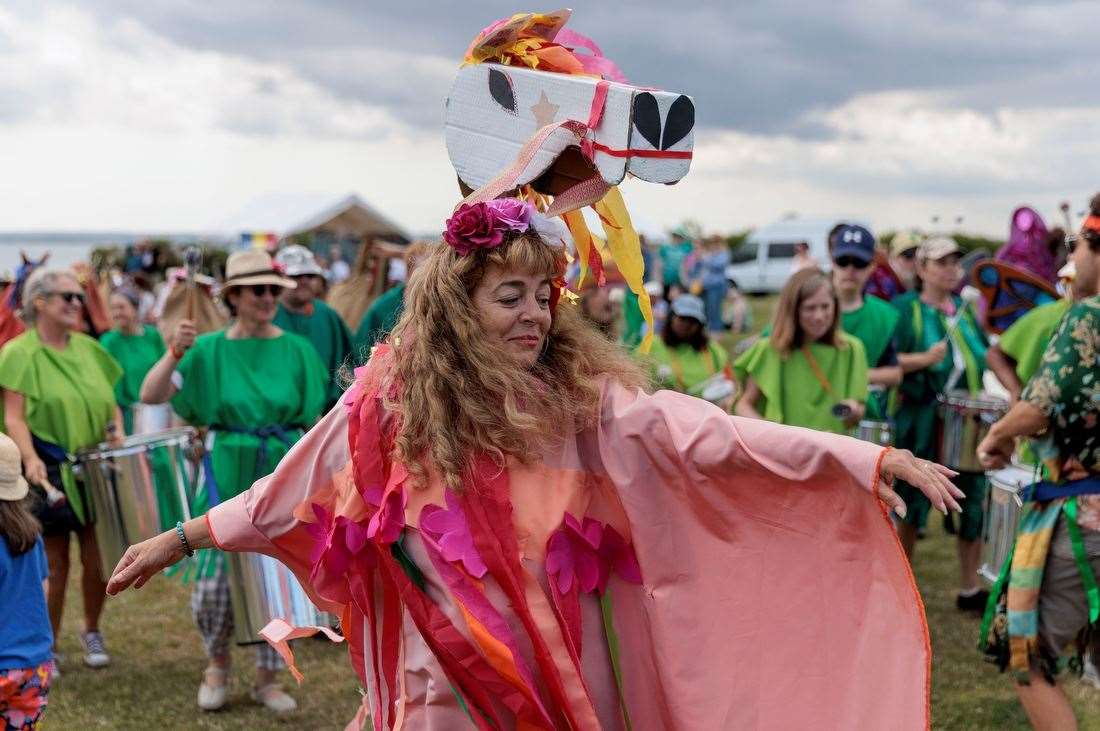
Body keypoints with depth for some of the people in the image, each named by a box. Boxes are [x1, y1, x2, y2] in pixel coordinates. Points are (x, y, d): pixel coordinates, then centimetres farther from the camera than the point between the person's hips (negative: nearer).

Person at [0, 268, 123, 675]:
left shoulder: (88, 348, 11)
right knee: (53, 565, 0)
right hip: (49, 471, -4)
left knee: (98, 558, 3)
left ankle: (91, 632, 26)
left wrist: (117, 429, -2)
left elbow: (109, 402, 19)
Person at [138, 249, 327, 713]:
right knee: (212, 587, -2)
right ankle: (217, 662, 26)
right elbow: (151, 396, -8)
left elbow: (314, 423, 4)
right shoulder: (210, 350, -1)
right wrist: (176, 351, -22)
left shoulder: (298, 351, 1)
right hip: (226, 481, -1)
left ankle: (267, 677, 24)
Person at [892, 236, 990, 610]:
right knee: (912, 501, 3)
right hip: (922, 423, -5)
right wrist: (924, 359, -23)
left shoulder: (965, 309, 13)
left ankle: (970, 588, 17)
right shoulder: (906, 308, -4)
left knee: (974, 502, 5)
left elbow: (982, 358, 21)